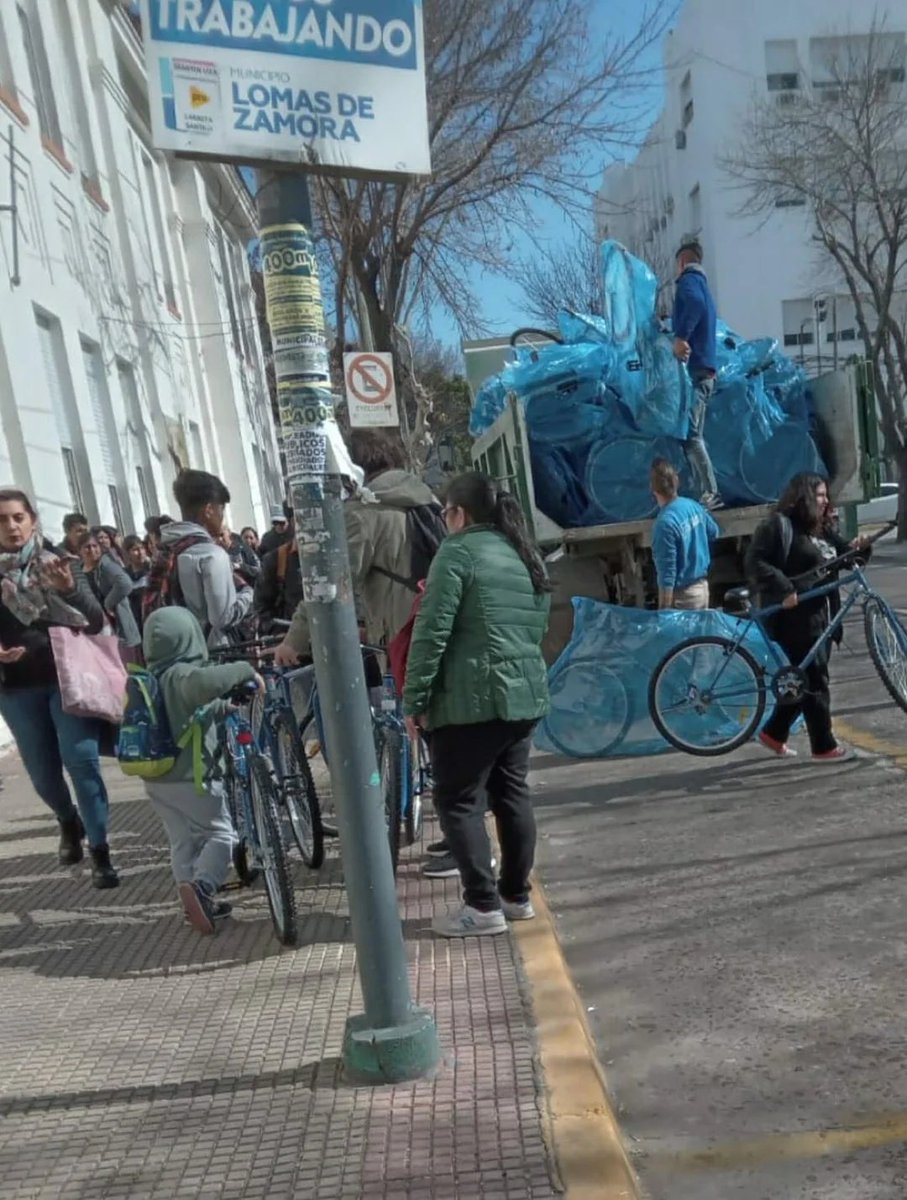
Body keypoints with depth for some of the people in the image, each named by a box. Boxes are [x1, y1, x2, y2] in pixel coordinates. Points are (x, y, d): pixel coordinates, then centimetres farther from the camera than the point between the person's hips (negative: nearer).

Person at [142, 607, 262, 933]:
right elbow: (206, 682, -42)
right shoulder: (182, 674, -16)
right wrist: (245, 670, -30)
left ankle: (196, 903, 21)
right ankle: (201, 887, -16)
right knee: (220, 834, 3)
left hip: (156, 778, 8)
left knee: (182, 841, 16)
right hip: (190, 776, -8)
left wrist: (226, 708, 30)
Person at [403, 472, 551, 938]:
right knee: (512, 793, 15)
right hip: (526, 695, 8)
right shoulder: (527, 555, 15)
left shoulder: (458, 550, -9)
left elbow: (432, 631, -15)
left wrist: (414, 699, -11)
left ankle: (484, 905, 4)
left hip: (473, 699, -8)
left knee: (458, 799, 2)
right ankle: (517, 895, 23)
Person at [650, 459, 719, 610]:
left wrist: (664, 610, -19)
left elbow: (667, 571, -24)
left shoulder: (665, 522, -25)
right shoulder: (693, 505, -1)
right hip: (702, 585, 8)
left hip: (682, 594, -8)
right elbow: (714, 533, 19)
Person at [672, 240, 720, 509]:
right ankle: (706, 493, 10)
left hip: (693, 369, -10)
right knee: (693, 435, 11)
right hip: (705, 370, 10)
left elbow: (695, 304, -27)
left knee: (689, 435, -12)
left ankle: (710, 494, -16)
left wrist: (681, 337, -27)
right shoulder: (703, 285, 27)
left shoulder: (689, 280, -4)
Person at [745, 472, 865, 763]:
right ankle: (824, 747, 7)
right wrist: (784, 589, -26)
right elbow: (755, 563, -18)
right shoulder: (779, 524, -11)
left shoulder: (821, 529, 17)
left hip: (818, 612, 9)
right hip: (793, 614, -9)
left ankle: (774, 732, 26)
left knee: (804, 677, 13)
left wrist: (853, 548, -4)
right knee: (815, 679, -4)